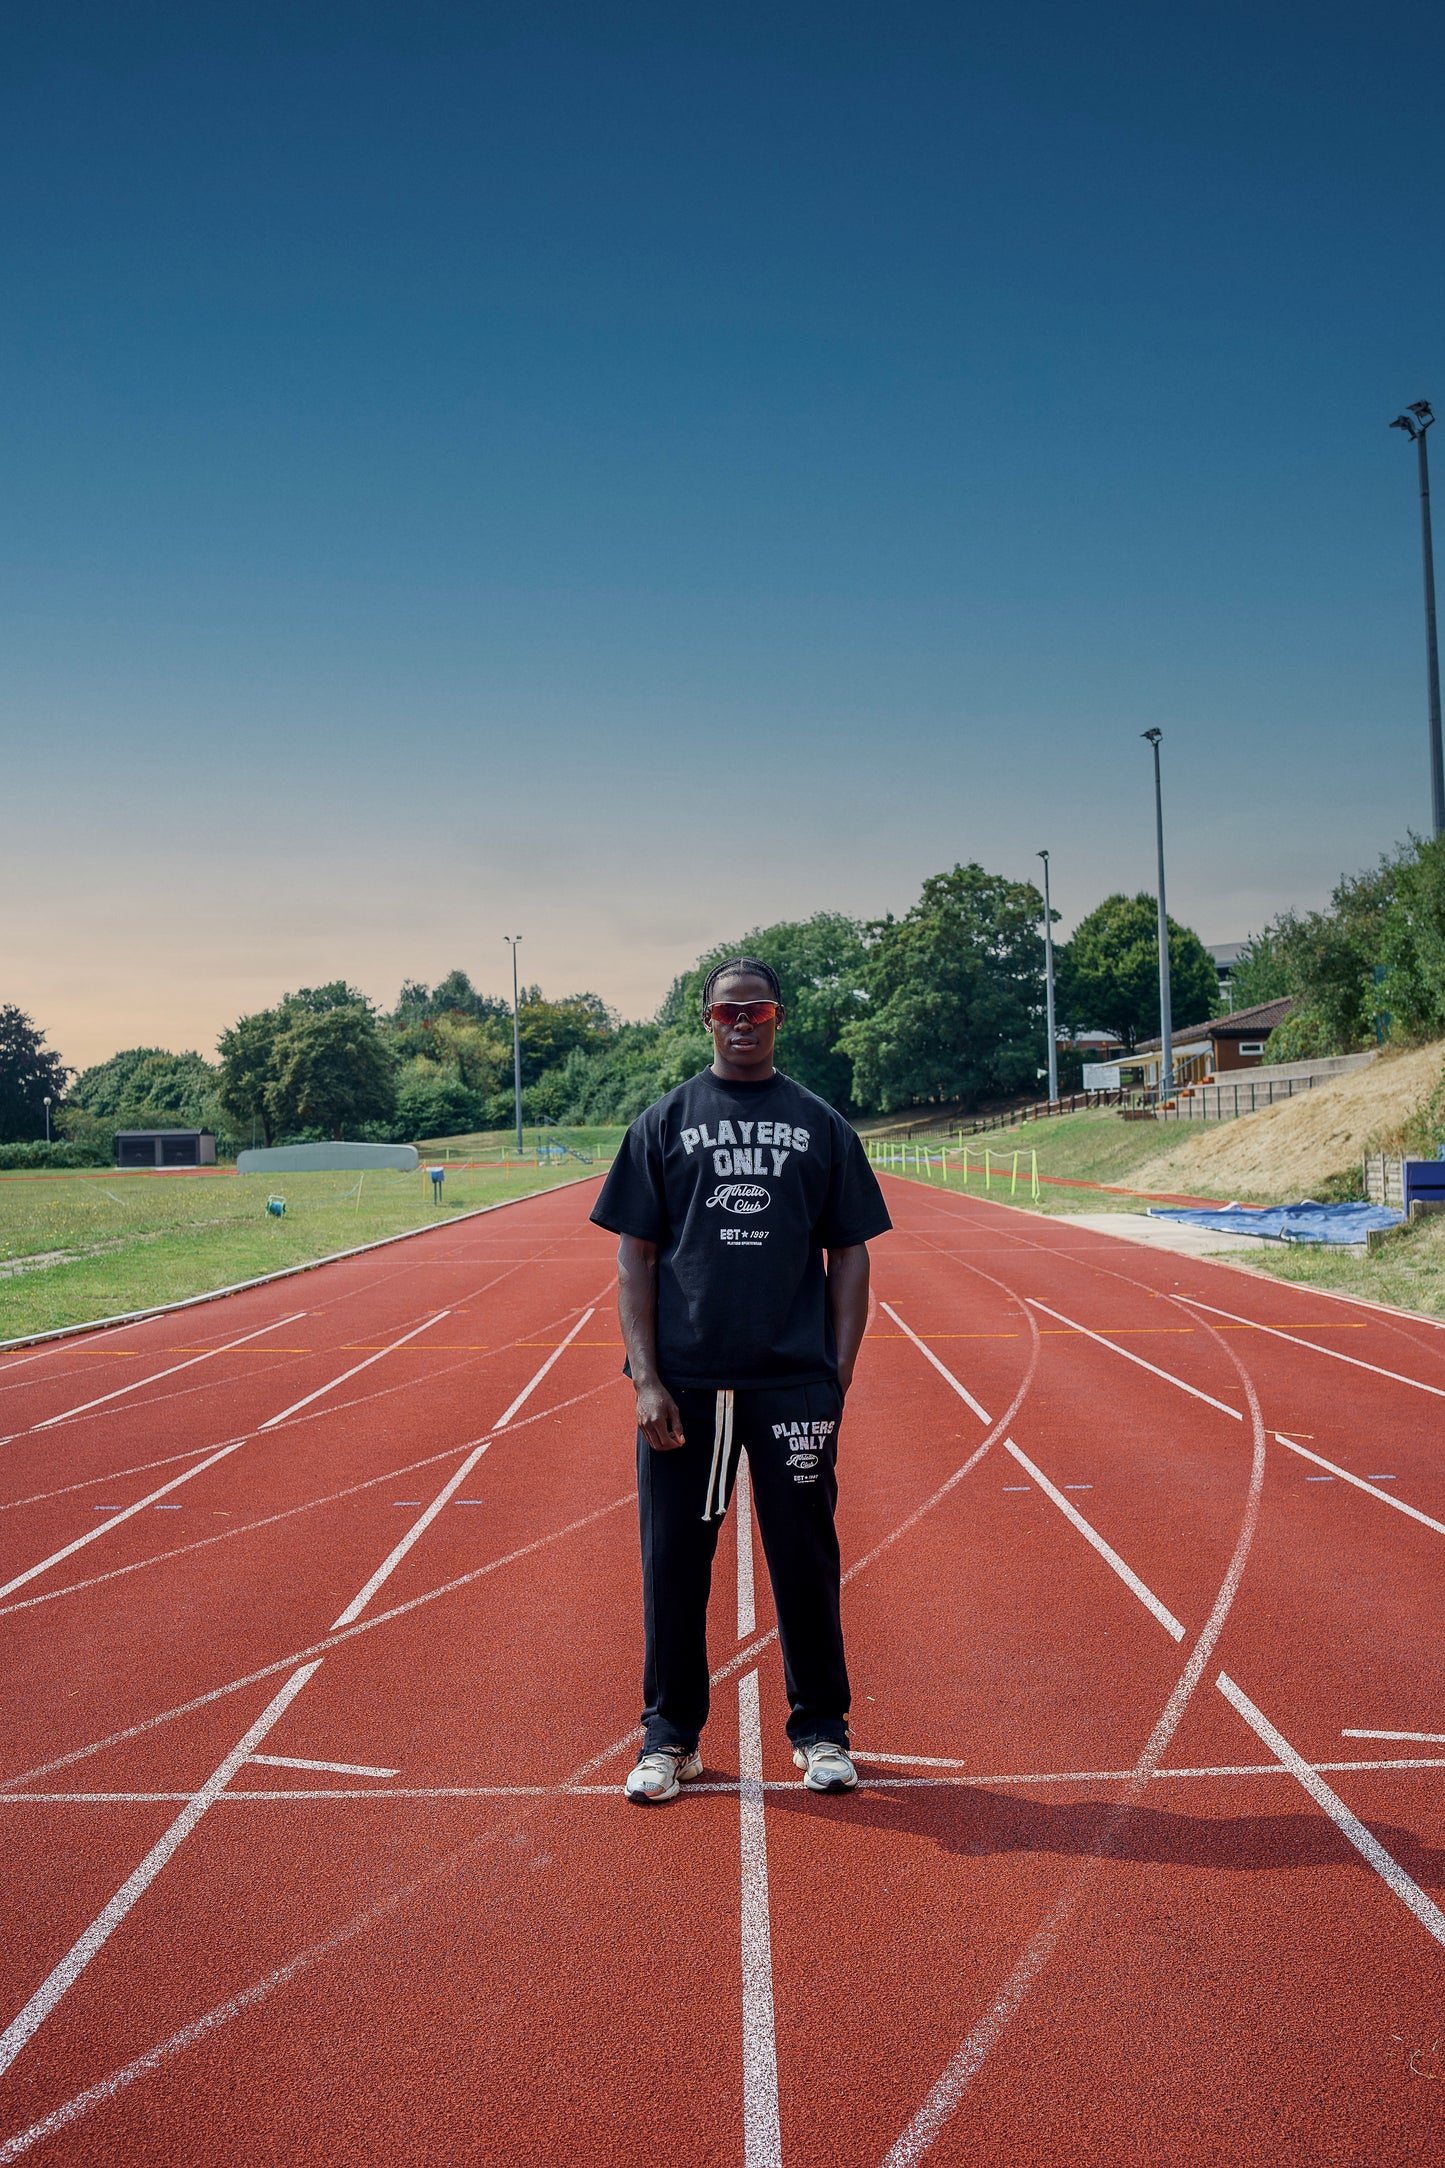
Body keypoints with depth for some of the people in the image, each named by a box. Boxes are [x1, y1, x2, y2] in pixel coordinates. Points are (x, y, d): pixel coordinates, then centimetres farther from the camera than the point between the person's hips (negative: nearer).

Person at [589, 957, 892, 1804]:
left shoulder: (820, 1124, 7)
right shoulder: (664, 1123, 6)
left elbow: (850, 1256, 7)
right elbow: (635, 1257, 3)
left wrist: (839, 1379, 0)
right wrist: (645, 1378, -6)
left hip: (796, 1382, 0)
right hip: (684, 1381, 0)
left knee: (807, 1559, 8)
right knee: (674, 1562, 6)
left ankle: (821, 1730, 24)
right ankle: (671, 1735, 20)